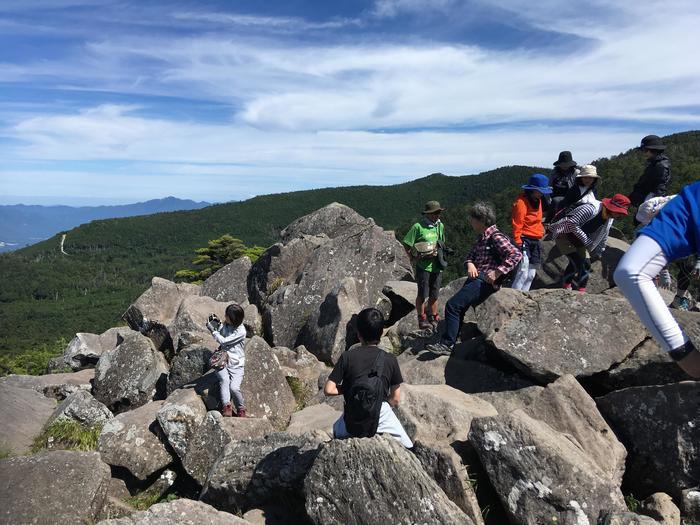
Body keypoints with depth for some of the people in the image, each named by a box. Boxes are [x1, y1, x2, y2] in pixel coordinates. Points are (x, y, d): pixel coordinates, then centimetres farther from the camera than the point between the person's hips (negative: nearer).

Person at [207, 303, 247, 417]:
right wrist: (216, 324, 6)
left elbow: (223, 341, -16)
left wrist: (213, 330, -7)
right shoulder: (226, 324, 6)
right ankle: (226, 407, -32)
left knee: (234, 387, -23)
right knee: (224, 379, -29)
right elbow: (220, 333, 25)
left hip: (236, 364, -4)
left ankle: (241, 409, 2)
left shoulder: (241, 331, -14)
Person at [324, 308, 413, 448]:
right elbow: (395, 399, 0)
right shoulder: (390, 360, -5)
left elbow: (328, 390, -8)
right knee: (408, 450, 18)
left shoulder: (347, 357, -8)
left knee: (337, 431, 34)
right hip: (382, 416, -1)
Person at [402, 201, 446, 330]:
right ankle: (422, 319, 15)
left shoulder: (440, 226, 9)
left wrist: (440, 253, 11)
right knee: (423, 294, 0)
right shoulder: (418, 227, -10)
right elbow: (407, 245, -8)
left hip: (437, 266, 6)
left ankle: (433, 318, 28)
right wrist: (416, 257, -13)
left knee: (434, 295, 14)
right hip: (423, 266, -5)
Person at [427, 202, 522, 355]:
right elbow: (471, 255, 22)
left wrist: (497, 272, -24)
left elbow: (516, 254, -21)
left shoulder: (496, 237, -12)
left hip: (484, 281, -10)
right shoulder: (482, 237, 17)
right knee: (457, 308, 9)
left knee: (452, 305, -16)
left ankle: (447, 345, -8)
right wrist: (470, 264, -2)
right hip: (474, 279, 10)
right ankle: (448, 343, 14)